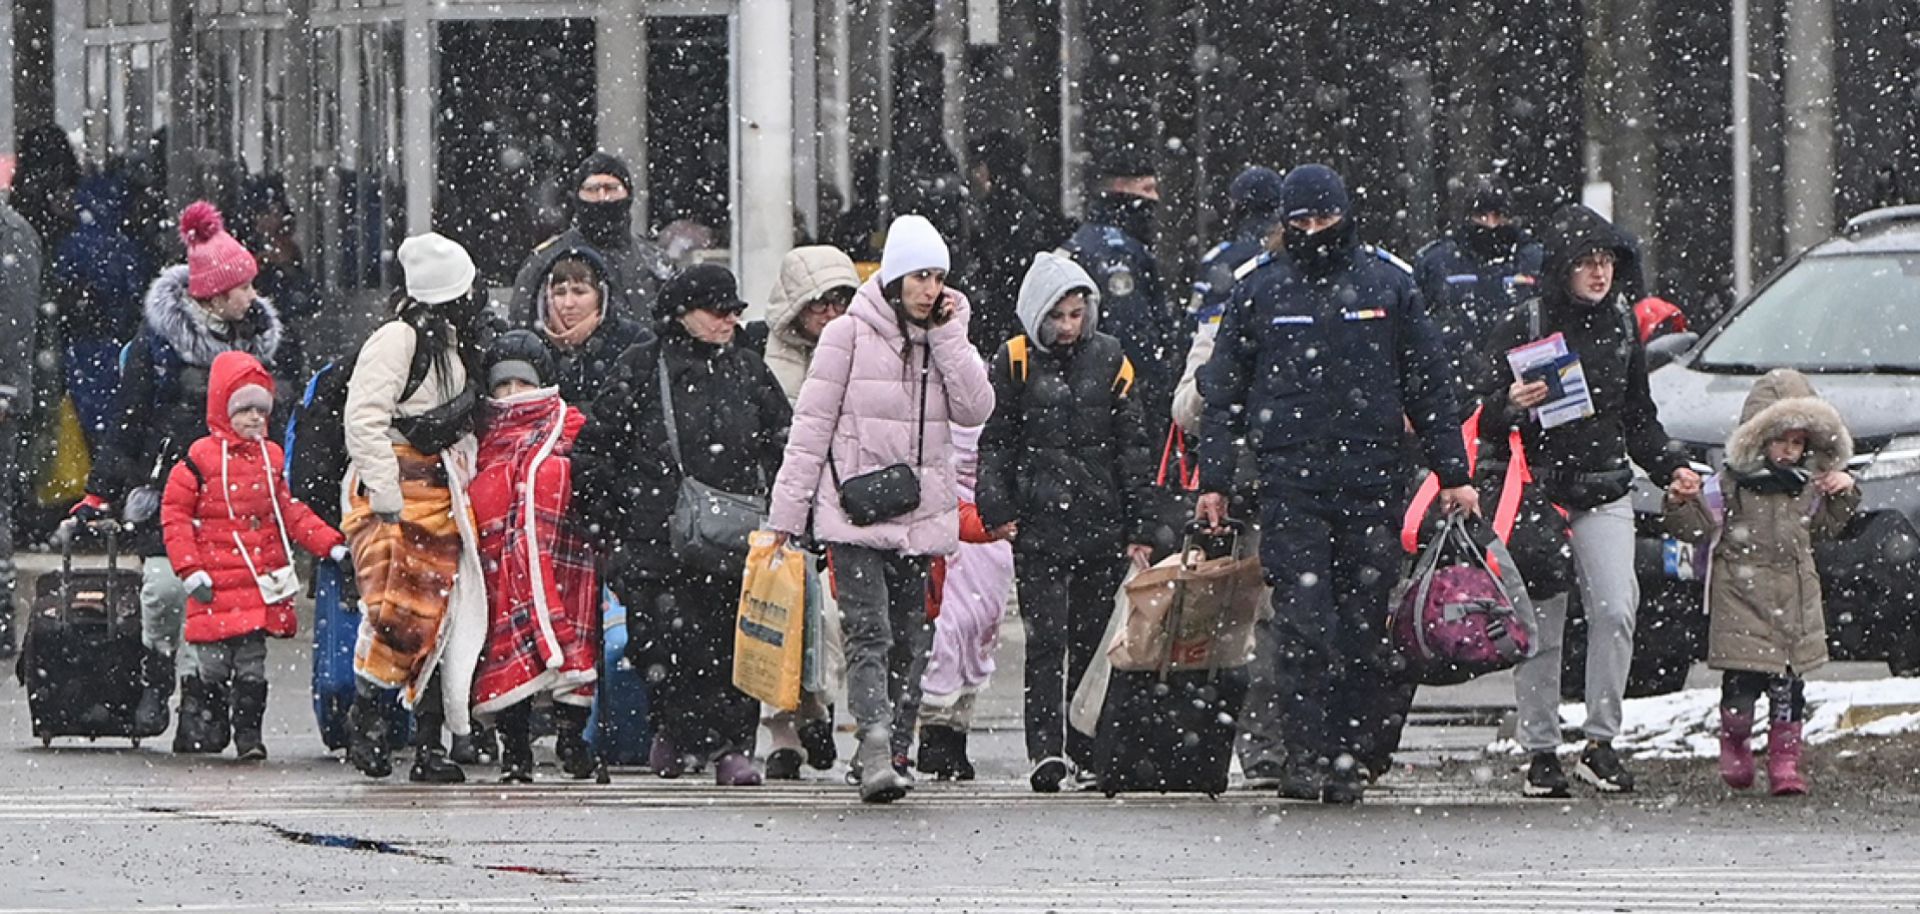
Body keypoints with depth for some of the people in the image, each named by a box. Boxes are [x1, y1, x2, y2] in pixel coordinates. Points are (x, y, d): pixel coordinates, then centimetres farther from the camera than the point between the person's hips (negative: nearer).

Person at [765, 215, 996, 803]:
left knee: (909, 639, 6)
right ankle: (877, 752, -30)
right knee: (870, 633, -16)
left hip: (921, 512, 5)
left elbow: (975, 411, -1)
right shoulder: (850, 335, -1)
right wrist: (789, 508, -4)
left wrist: (947, 336, -5)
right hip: (856, 510, -5)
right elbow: (812, 424, 0)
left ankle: (894, 755, 12)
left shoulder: (946, 340, 13)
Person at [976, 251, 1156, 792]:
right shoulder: (1015, 362, 4)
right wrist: (997, 509, -4)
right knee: (1047, 640, -10)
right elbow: (995, 442, 7)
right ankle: (1047, 751, -15)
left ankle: (1084, 746, 14)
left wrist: (1139, 526, 5)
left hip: (1102, 524, 2)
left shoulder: (1109, 360, 8)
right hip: (1039, 524, -2)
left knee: (1091, 640, 5)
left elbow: (1133, 446, 10)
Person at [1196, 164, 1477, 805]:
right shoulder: (1261, 293, 11)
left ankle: (1353, 756, 5)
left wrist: (1453, 475, 9)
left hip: (1371, 480, 1)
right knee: (1303, 621, -9)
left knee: (1364, 620, -1)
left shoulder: (1387, 287, 10)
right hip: (1290, 481, 0)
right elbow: (1223, 392, 14)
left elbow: (1429, 386, 13)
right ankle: (1307, 756, -10)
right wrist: (1214, 480, 7)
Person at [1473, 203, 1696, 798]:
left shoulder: (1622, 326, 10)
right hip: (1536, 489, -3)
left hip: (1604, 494, 3)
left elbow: (1639, 417, 21)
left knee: (1615, 612, -12)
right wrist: (1511, 404, -24)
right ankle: (1540, 753, 8)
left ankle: (1601, 743, -4)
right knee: (1540, 628, -1)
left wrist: (1670, 468, 8)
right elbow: (1482, 416, -3)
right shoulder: (1521, 326, -3)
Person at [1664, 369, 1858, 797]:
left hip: (1794, 598, 4)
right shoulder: (1731, 483, -4)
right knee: (1742, 680, -5)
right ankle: (1734, 745, 19)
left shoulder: (1806, 485, 11)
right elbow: (1701, 527, -6)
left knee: (1788, 683, 1)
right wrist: (1683, 504, -24)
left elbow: (1826, 525, 25)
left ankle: (1785, 761, 6)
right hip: (1742, 595, -4)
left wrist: (1844, 494, 10)